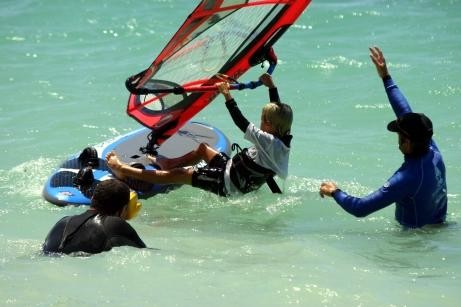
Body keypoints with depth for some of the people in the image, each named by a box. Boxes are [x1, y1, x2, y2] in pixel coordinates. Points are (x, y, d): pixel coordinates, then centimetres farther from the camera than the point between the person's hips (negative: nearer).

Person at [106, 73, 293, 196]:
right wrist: (271, 86, 15)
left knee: (178, 175, -5)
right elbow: (278, 110, 11)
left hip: (227, 184, -9)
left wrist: (227, 96, -25)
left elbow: (241, 123, -31)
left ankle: (123, 170, -2)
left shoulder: (267, 142, -30)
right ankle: (169, 163, 46)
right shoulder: (283, 139, -6)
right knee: (203, 149, 27)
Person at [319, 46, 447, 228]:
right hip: (437, 227, 8)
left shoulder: (406, 179, -32)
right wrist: (386, 77, 11)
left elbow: (360, 209, -29)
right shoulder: (433, 152, -11)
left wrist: (335, 192, -11)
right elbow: (406, 113, 4)